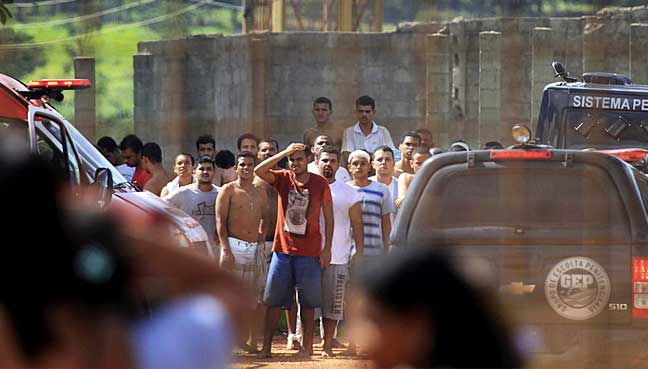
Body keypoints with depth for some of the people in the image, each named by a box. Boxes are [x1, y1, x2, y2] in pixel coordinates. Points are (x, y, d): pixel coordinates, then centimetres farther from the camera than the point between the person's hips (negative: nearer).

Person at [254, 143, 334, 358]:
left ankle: (307, 346, 9)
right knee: (274, 300, 2)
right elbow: (259, 171, -14)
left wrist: (327, 248, -2)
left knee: (308, 303, 3)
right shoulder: (283, 179, 3)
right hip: (283, 249, 1)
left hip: (309, 252, -1)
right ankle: (266, 346, 4)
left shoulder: (320, 184, 0)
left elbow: (329, 217, 4)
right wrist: (284, 153, -19)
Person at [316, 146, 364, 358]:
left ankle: (327, 346, 5)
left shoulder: (349, 193, 7)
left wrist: (359, 251, 1)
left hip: (337, 258, 0)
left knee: (333, 303, 0)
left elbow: (357, 224, 9)